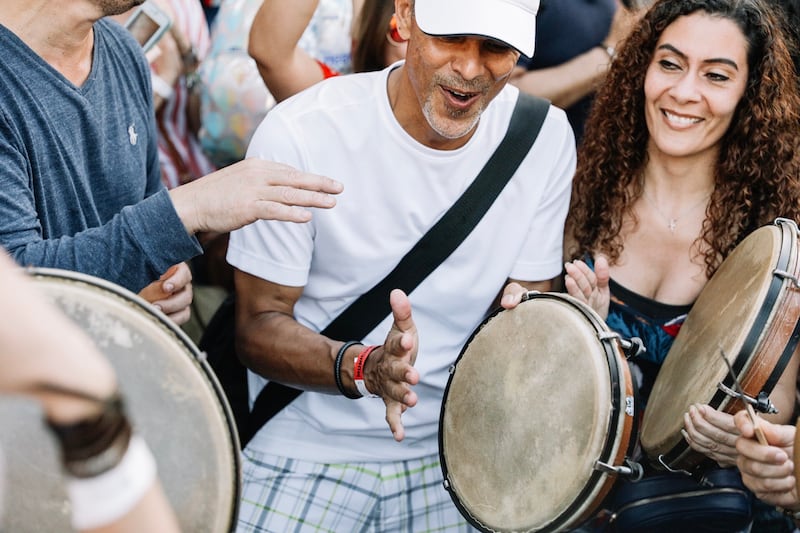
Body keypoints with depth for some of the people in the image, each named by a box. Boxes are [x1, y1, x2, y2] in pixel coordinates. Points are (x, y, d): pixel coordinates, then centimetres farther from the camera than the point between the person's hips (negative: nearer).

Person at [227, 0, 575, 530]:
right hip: (309, 452, -2)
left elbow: (524, 308, 2)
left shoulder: (547, 137, -7)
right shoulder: (300, 135, -18)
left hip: (454, 451, 3)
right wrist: (364, 367, -32)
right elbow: (259, 326, -14)